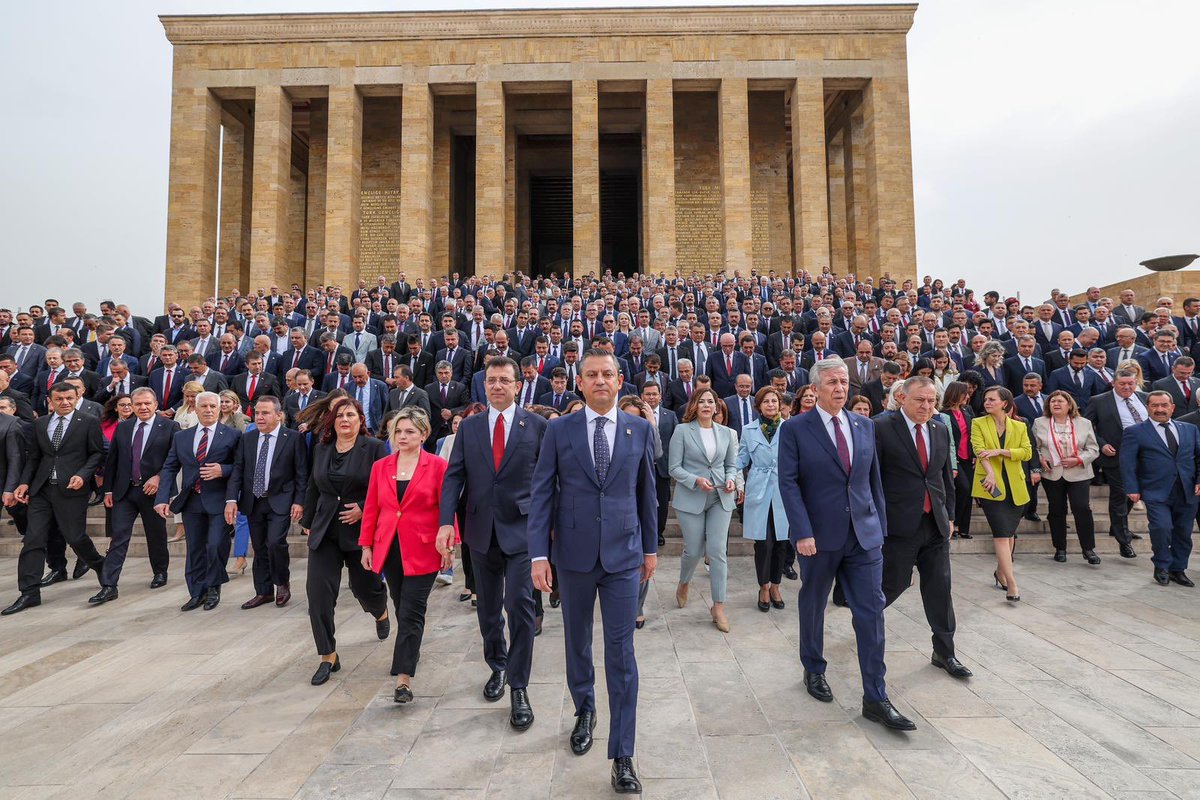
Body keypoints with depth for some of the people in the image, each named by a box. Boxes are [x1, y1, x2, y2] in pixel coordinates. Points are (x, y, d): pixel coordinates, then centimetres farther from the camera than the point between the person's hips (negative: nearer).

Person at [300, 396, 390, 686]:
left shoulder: (374, 447, -8)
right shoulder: (321, 449, 8)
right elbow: (313, 489, 16)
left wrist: (363, 508, -19)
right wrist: (308, 522, 17)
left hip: (361, 530, -3)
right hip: (325, 532, 4)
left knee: (364, 586, 12)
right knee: (318, 591, -5)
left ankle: (381, 613, 49)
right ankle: (328, 656, 8)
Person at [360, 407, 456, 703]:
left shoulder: (437, 466, -7)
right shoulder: (380, 466, 6)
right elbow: (371, 509, 9)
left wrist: (449, 546, -9)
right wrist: (366, 546, 8)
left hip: (422, 550, -4)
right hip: (389, 549, 4)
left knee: (411, 612, -4)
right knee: (402, 609, 17)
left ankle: (404, 677, 1)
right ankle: (412, 650, 40)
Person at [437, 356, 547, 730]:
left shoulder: (537, 426, -3)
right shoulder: (469, 426, 5)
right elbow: (454, 476, 0)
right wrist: (446, 521, -11)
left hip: (522, 530, -3)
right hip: (481, 531, 4)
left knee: (519, 606, -8)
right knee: (488, 608, 17)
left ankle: (518, 688, 9)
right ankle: (497, 667, 40)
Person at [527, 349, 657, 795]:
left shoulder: (640, 430, 1)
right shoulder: (558, 431, -2)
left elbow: (646, 492, 7)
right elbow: (541, 494, -3)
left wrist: (651, 547, 11)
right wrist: (539, 554, -8)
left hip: (623, 555, 0)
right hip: (573, 555, 1)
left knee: (621, 653, 2)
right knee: (577, 643, 18)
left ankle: (622, 757, 15)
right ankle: (584, 711, 45)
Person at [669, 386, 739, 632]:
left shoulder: (727, 433, 7)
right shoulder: (682, 430, -4)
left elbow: (731, 464, 14)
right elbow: (674, 468, -5)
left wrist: (730, 480, -7)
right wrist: (696, 480, -19)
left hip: (721, 499, 2)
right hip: (691, 498, -2)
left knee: (717, 551, -2)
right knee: (694, 550, 6)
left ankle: (718, 607, 9)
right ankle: (683, 584, 38)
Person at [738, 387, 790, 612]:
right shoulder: (749, 431, 6)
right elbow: (742, 460, 8)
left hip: (783, 493, 0)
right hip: (759, 492, 0)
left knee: (781, 541, 7)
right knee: (763, 542, 0)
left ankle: (775, 585, 28)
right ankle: (764, 587, 21)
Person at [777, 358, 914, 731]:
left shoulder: (865, 426, 7)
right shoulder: (795, 428, -8)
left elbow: (873, 479, 11)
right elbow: (788, 483, -12)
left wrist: (880, 524, 9)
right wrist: (803, 532, -18)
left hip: (865, 534, 4)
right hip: (819, 535, -3)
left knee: (871, 612, 1)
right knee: (813, 607, 14)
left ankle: (875, 699, 12)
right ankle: (814, 670, 38)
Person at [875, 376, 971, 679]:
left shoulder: (941, 430, 10)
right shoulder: (882, 428, -10)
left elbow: (947, 477, 17)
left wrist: (949, 515, 15)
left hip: (936, 524, 6)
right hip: (899, 524, -5)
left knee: (940, 587, 9)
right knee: (895, 583, 4)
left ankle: (944, 652, 22)